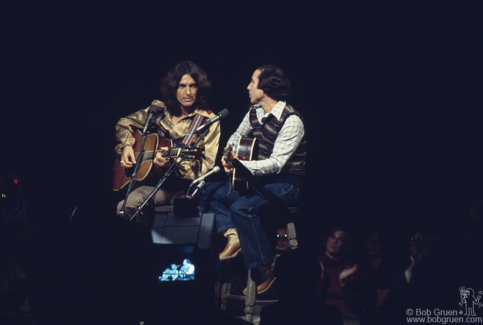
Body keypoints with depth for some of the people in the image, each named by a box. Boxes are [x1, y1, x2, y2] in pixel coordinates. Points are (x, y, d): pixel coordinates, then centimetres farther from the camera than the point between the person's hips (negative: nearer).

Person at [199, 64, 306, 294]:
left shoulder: (291, 121, -21)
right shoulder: (255, 112, 5)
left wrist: (240, 166, -36)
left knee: (242, 206, -32)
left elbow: (276, 164, -27)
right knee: (210, 191, 4)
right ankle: (233, 236, -12)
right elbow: (237, 136, 23)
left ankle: (265, 269, -24)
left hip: (286, 184, -9)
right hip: (260, 178, 9)